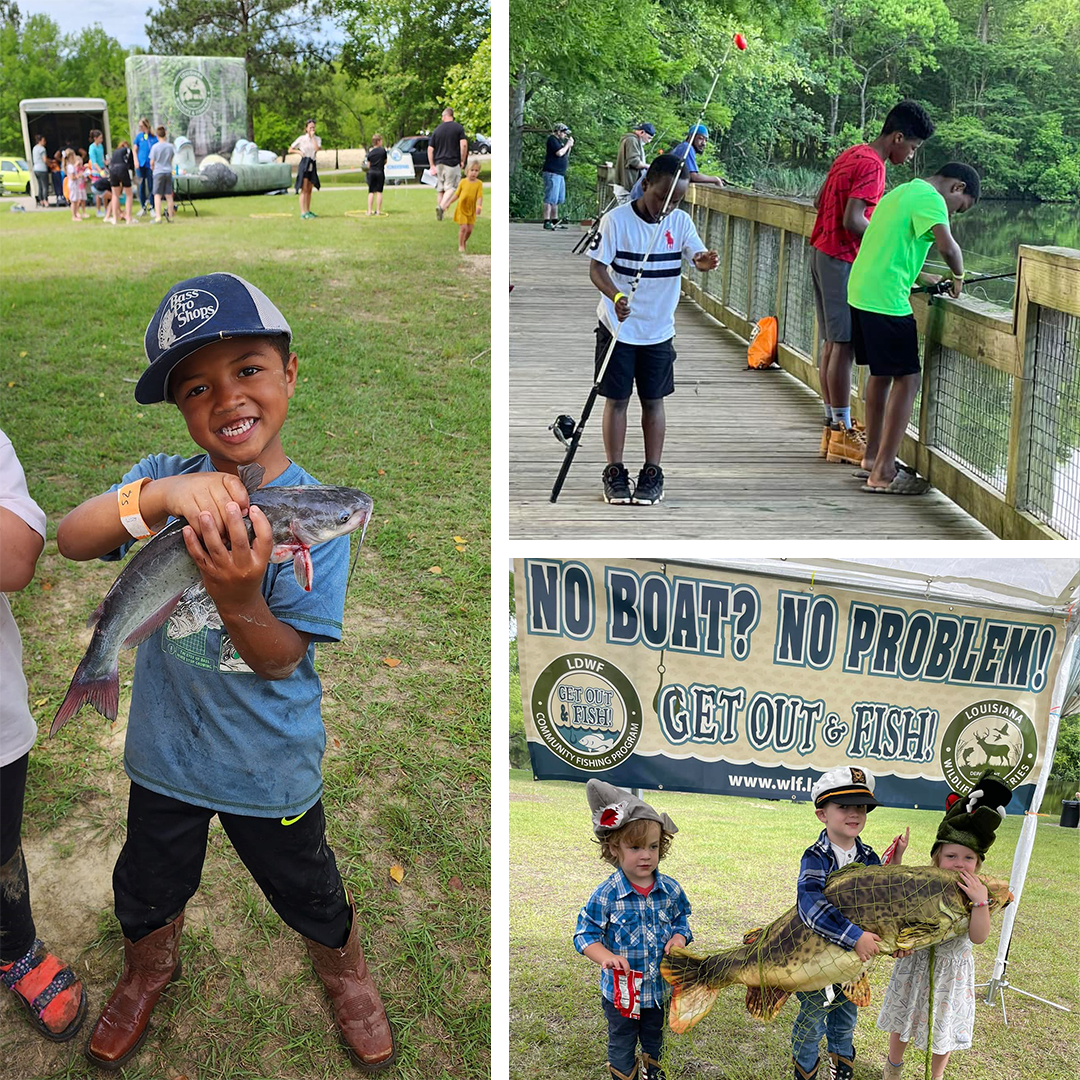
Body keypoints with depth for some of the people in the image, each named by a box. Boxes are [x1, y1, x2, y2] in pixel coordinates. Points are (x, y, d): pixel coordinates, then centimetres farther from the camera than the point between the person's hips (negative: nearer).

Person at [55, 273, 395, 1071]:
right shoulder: (163, 478, -12)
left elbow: (279, 660, -22)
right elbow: (70, 539, -28)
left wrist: (239, 594, -43)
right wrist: (155, 495, -46)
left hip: (270, 765, -2)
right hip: (166, 750, 3)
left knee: (310, 897, 19)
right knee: (147, 892, 26)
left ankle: (347, 974, 52)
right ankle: (149, 970, 59)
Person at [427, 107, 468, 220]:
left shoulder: (437, 130, 10)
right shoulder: (458, 128, 0)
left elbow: (430, 149, 7)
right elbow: (464, 144, -12)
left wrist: (432, 166, 9)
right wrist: (462, 161, -2)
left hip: (438, 163, 3)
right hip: (452, 162, -3)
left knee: (440, 190, 15)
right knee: (449, 188, -4)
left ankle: (439, 206, 11)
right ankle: (441, 206, -25)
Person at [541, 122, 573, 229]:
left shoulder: (560, 141, 22)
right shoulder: (552, 139, -7)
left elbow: (565, 156, 25)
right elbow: (559, 153, -19)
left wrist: (570, 146, 11)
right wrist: (567, 145, -5)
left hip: (560, 174, 10)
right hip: (552, 173, -10)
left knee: (558, 199, 12)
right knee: (551, 198, -14)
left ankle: (555, 221, 18)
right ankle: (547, 222, -16)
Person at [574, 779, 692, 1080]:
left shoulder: (670, 889, -10)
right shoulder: (606, 895, -21)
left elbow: (682, 918, 6)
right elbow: (585, 934, -15)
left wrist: (679, 936, -15)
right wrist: (606, 956, -31)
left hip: (660, 985, 3)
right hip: (621, 987, -3)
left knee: (654, 1035, 27)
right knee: (621, 1043, 17)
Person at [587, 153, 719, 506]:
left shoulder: (680, 221, -1)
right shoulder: (616, 220, -12)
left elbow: (697, 255, -10)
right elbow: (596, 267, -14)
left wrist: (705, 261, -35)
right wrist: (615, 296, -33)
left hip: (659, 329, 3)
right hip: (618, 327, -3)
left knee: (654, 401, 8)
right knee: (616, 399, 3)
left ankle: (652, 474, 16)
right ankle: (614, 472, 13)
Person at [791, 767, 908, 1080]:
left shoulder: (869, 858, -3)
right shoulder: (816, 857, -22)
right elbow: (811, 904, -38)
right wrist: (856, 936, -42)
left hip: (854, 956, 5)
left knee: (846, 1017, 22)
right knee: (812, 1018, 11)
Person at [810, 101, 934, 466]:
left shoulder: (852, 154, 15)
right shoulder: (872, 165, -15)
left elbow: (819, 201, 21)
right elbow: (852, 221, -23)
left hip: (823, 254, 10)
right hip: (843, 260, -10)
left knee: (832, 343, 11)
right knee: (844, 345, -7)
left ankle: (832, 427, 15)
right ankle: (842, 433, -3)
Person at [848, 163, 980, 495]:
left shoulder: (903, 191, 21)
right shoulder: (930, 198, -8)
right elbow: (947, 246, -23)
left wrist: (916, 281, 19)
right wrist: (958, 276, -4)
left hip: (860, 291, 10)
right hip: (886, 301, -10)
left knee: (881, 373, 20)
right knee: (907, 379, -5)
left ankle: (872, 457, 29)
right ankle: (883, 473, -6)